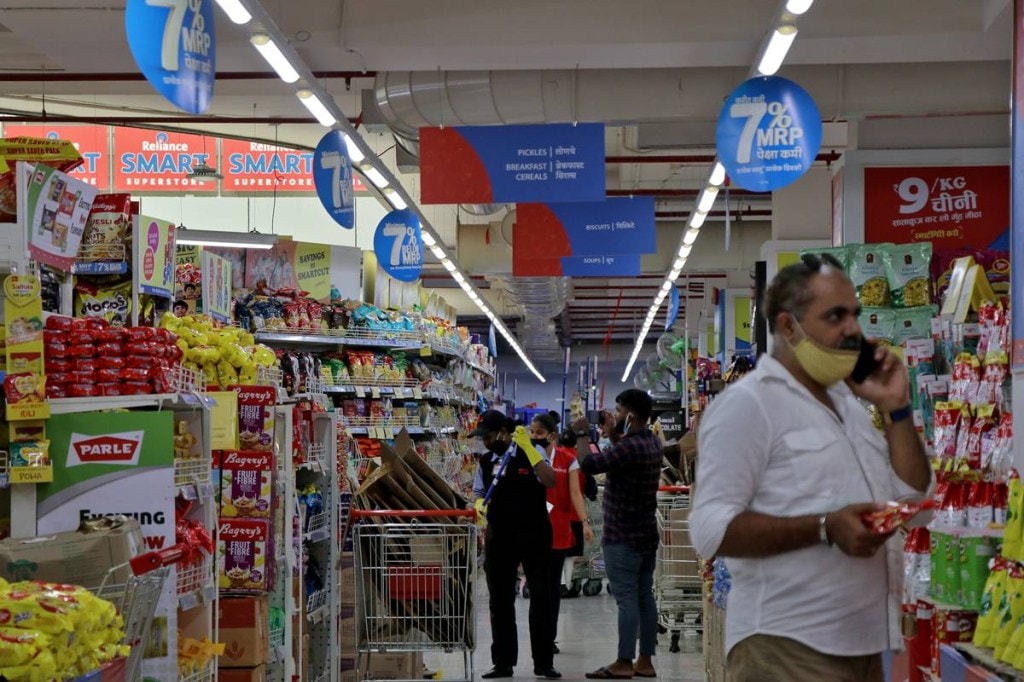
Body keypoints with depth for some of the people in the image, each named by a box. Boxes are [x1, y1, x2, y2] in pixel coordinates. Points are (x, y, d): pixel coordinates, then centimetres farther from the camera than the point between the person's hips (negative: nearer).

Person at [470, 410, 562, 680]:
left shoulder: (530, 453, -7)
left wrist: (527, 446, -26)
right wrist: (480, 506, -7)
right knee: (500, 600, 8)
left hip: (533, 536, -4)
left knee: (540, 596, 2)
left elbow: (550, 481, -22)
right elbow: (479, 495, 16)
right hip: (499, 538, 4)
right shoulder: (486, 461, 6)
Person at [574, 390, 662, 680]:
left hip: (623, 536, -9)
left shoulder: (630, 446, -23)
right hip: (646, 534, 9)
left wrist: (582, 434, -12)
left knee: (626, 599, -6)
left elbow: (589, 464, -27)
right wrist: (612, 435, 14)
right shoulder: (652, 443, 8)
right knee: (645, 597, 10)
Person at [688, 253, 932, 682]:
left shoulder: (849, 406, 17)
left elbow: (913, 498, 15)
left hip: (861, 644, 8)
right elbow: (711, 528, -18)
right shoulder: (747, 404, -10)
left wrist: (896, 409, 5)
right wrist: (825, 528, -25)